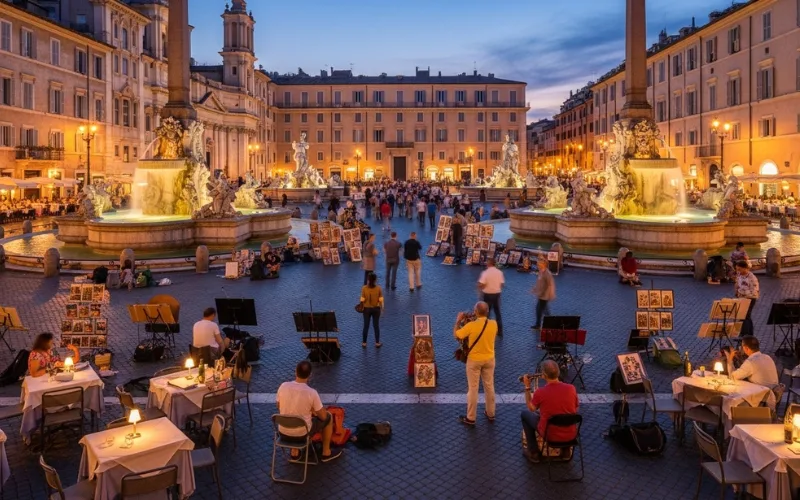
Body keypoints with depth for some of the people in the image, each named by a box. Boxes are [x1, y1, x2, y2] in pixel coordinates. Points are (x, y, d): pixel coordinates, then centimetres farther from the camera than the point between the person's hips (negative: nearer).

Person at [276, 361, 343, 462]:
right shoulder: (312, 393, -22)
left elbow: (279, 407, 6)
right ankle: (326, 453, 32)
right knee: (328, 417, 19)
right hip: (302, 433, -4)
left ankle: (294, 452, 34)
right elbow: (323, 416, -11)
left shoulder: (283, 386, -12)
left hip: (283, 431, 4)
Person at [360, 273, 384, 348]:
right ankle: (377, 343, 19)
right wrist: (381, 307, 6)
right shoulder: (378, 288, -13)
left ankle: (364, 343, 19)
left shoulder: (364, 288, -14)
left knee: (366, 326, 11)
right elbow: (381, 300, -9)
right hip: (376, 308, 0)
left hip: (367, 308, 0)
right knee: (376, 325, 12)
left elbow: (362, 300, -11)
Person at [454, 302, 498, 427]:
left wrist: (458, 321, 1)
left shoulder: (471, 325, -23)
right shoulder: (494, 324, -10)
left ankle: (470, 418, 15)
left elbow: (456, 335, -12)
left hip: (474, 360, -4)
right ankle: (490, 414, 32)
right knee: (489, 386, 18)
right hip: (489, 359, 4)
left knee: (473, 389, 6)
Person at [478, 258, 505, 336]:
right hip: (497, 294, 4)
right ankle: (500, 331, 20)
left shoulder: (485, 273, -17)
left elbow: (481, 285, -20)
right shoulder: (499, 272, -3)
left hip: (488, 294, -4)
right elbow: (502, 283, 1)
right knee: (498, 312, 15)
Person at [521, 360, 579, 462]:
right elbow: (575, 410, 5)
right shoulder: (571, 388, -14)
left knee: (525, 414, 20)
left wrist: (527, 387, 7)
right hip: (571, 435, 3)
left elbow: (531, 408, 1)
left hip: (550, 436, -3)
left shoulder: (540, 393, -21)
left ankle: (534, 453, 23)